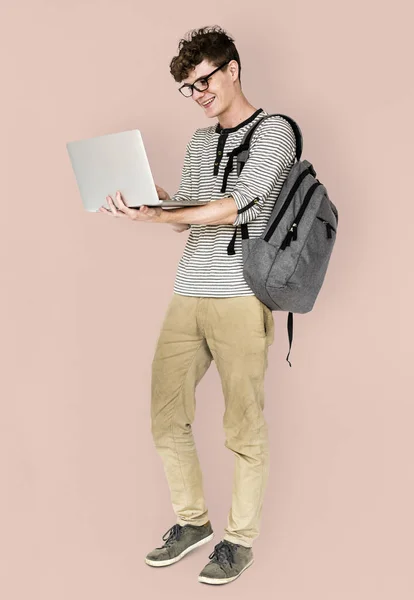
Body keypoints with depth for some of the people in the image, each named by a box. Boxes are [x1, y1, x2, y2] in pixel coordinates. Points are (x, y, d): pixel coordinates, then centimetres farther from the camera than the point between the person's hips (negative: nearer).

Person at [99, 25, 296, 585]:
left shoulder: (273, 131, -3)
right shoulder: (199, 142, 20)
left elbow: (240, 203, -16)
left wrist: (157, 215, -22)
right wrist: (157, 201, 0)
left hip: (241, 299, -6)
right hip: (188, 296, 7)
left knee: (243, 428, 1)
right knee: (167, 417, 6)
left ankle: (241, 538, 16)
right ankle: (192, 522, 24)